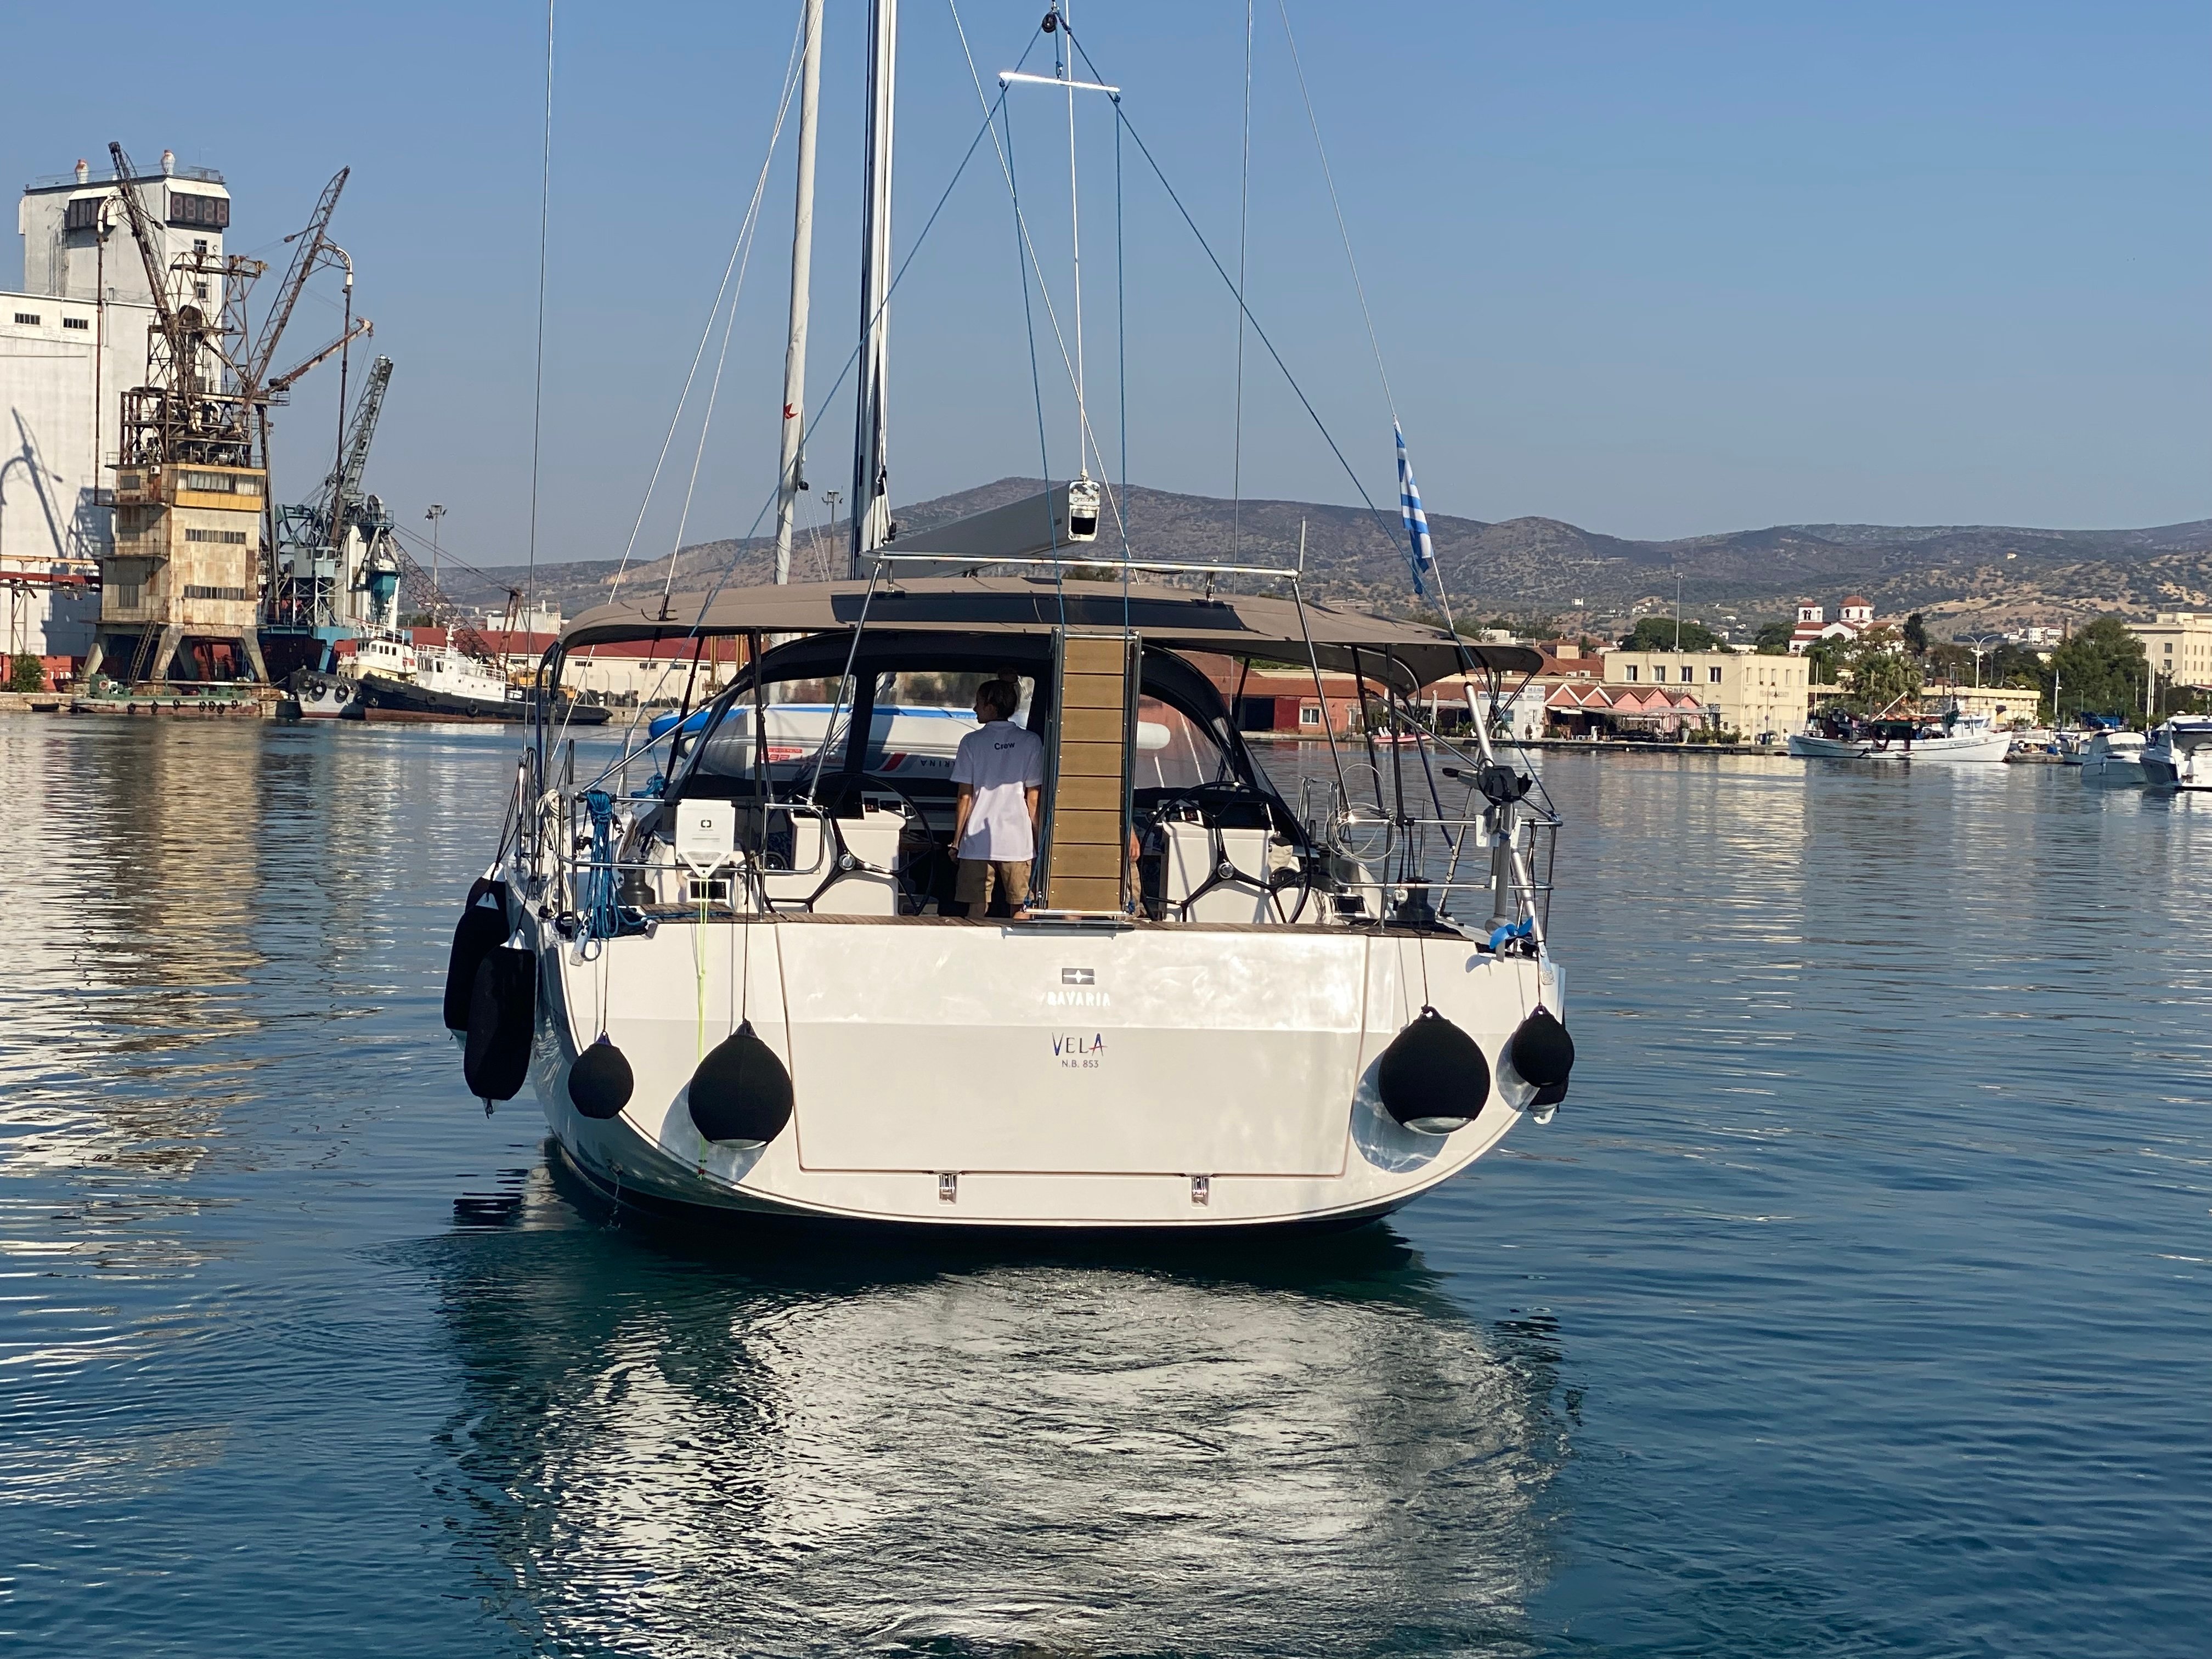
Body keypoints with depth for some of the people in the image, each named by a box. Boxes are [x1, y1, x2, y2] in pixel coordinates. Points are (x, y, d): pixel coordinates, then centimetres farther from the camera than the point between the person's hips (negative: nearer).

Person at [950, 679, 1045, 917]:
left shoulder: (972, 742, -3)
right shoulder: (1031, 742, 0)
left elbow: (965, 797, -2)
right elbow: (1033, 799, 1)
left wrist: (956, 840, 5)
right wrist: (1038, 839, 9)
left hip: (978, 842, -1)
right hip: (1018, 842, 1)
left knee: (977, 911, 5)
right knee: (1021, 910, 7)